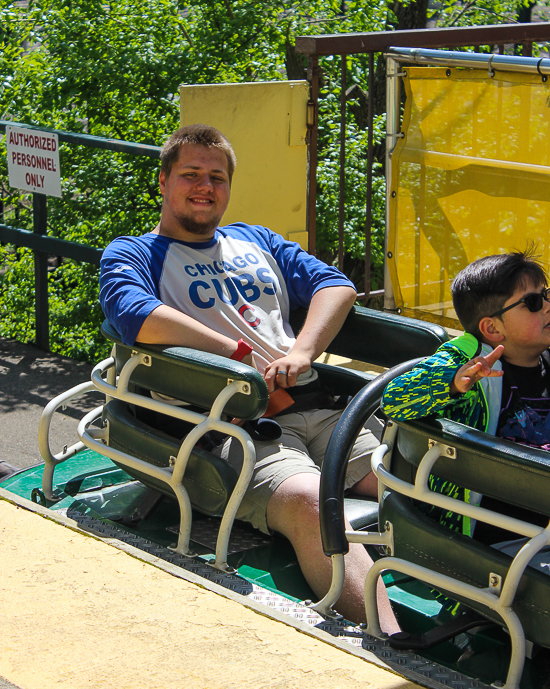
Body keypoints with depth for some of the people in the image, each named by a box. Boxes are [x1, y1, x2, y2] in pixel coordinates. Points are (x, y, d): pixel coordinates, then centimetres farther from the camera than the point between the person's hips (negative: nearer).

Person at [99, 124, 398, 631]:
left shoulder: (255, 241, 30)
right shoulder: (131, 254, 13)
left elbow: (336, 283, 17)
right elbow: (138, 317, -11)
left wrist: (302, 351, -3)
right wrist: (243, 355, -10)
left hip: (315, 407, 6)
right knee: (309, 500, -36)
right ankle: (391, 649, -46)